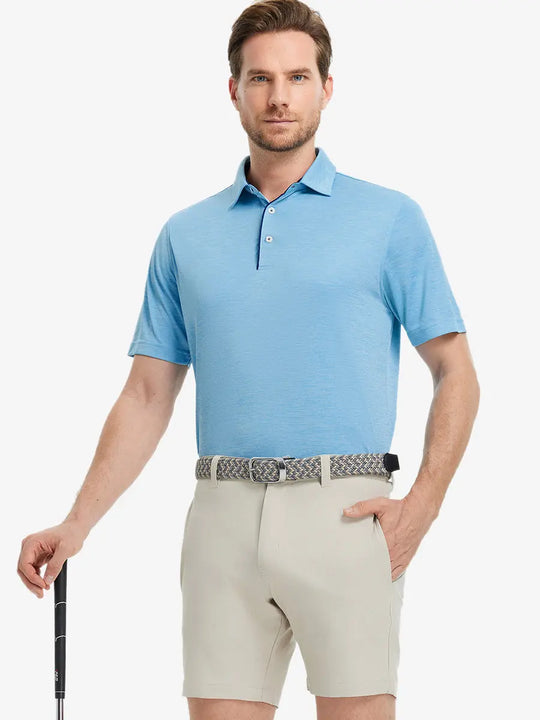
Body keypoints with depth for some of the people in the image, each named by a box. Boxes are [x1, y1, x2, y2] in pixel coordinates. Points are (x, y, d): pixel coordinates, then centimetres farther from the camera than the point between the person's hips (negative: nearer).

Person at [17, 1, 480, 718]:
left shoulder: (391, 219, 6)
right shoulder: (185, 236, 15)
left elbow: (455, 373, 5)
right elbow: (148, 397, 15)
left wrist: (423, 502, -9)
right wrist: (77, 524, 4)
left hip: (345, 516, -3)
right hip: (224, 519, 3)